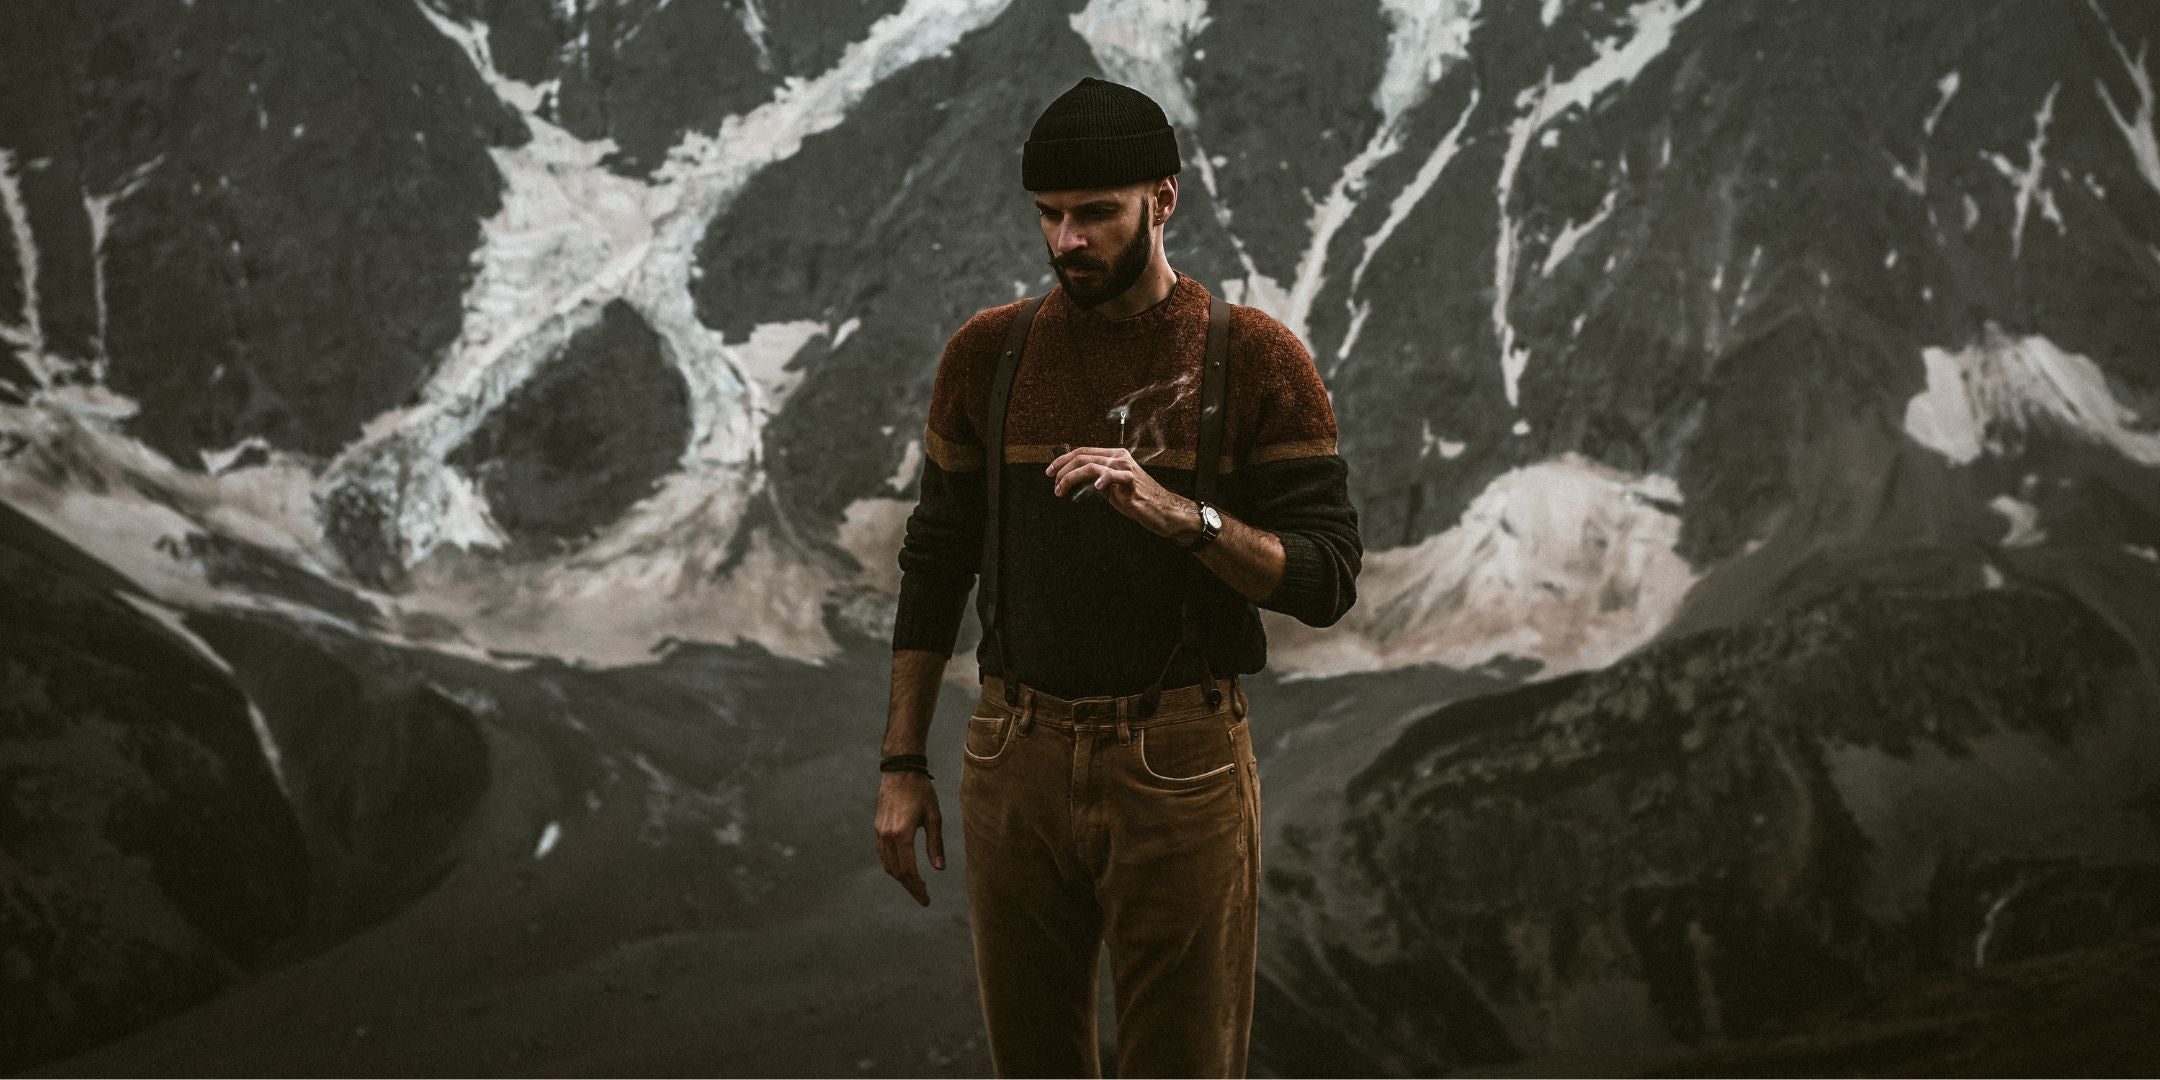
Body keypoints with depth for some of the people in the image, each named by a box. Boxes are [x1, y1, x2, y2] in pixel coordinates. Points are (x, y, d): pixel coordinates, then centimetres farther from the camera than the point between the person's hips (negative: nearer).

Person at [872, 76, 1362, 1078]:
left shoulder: (1255, 358, -3)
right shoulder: (987, 353, 6)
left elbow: (1325, 579, -7)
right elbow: (935, 561, 12)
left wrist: (1174, 511, -23)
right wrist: (902, 766, 8)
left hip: (1180, 767, -3)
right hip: (1017, 766, 3)